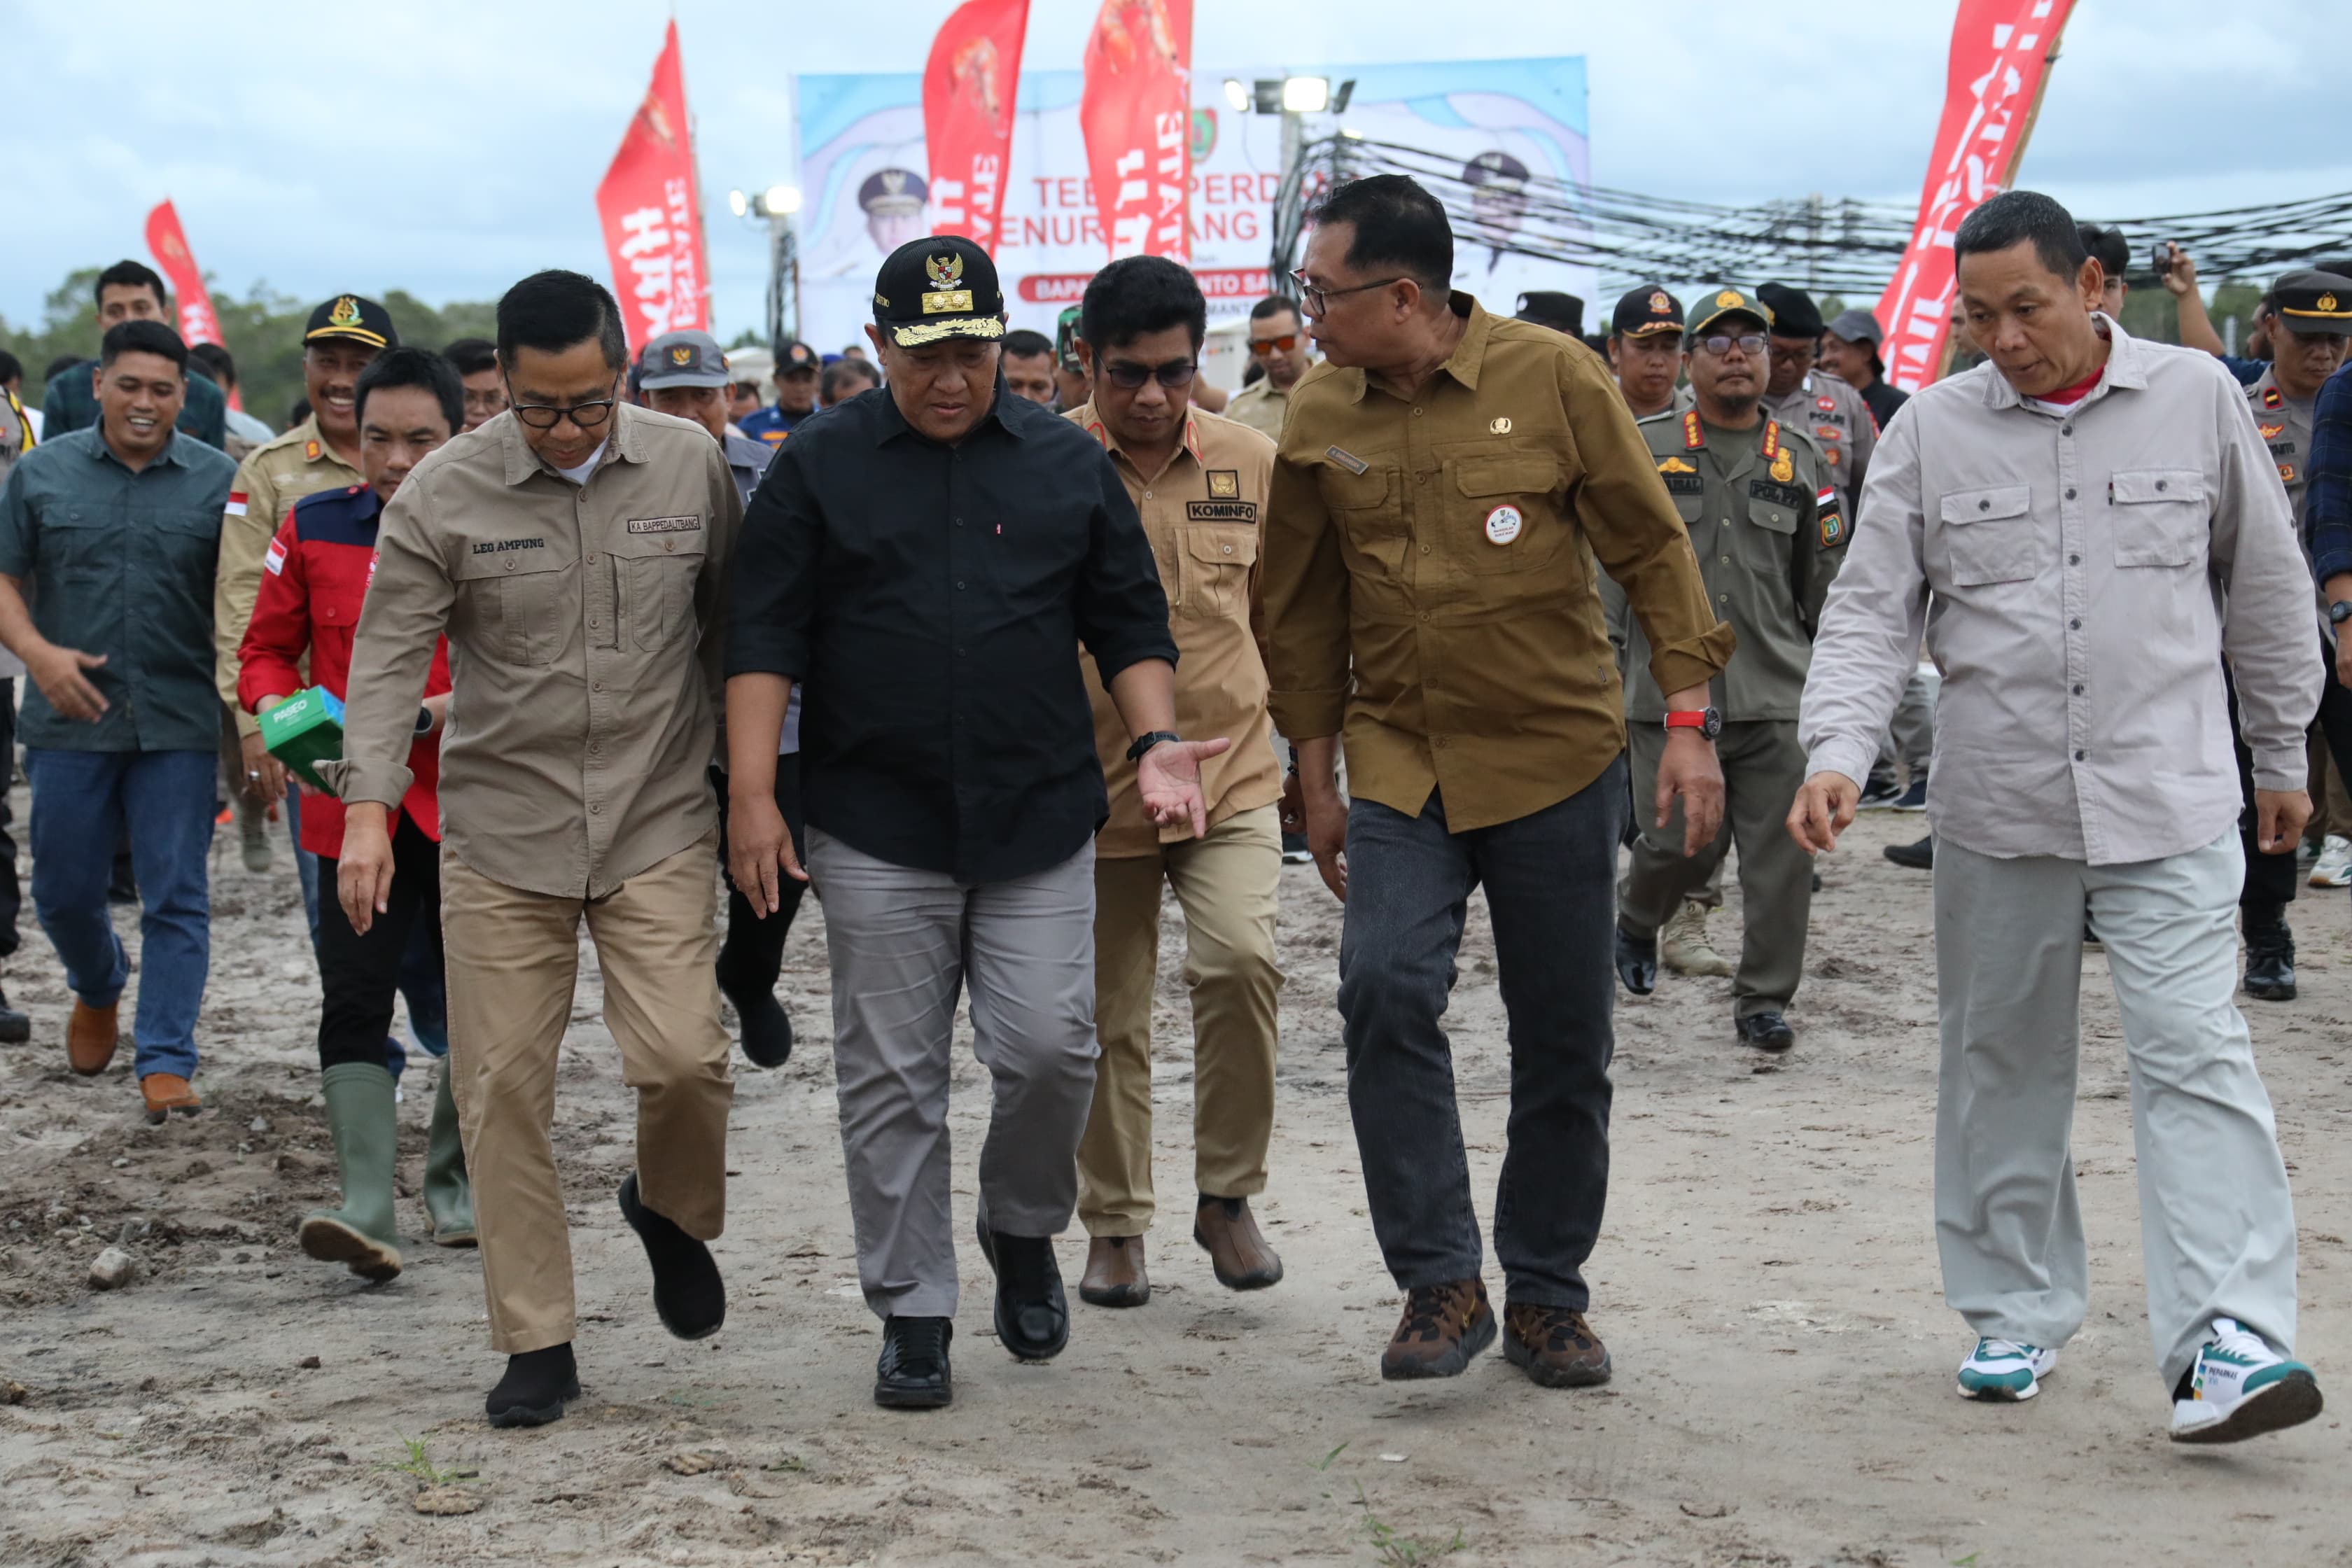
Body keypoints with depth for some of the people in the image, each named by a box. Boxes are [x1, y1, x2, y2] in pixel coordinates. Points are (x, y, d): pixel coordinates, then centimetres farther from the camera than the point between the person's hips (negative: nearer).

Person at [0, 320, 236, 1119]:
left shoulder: (219, 480, 3)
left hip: (180, 724, -1)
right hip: (70, 721, 1)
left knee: (176, 898, -3)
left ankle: (165, 1064, 2)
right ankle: (98, 988, 42)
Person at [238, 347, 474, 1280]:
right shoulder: (312, 530, 3)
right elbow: (266, 650, 12)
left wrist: (453, 707, -16)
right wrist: (281, 707, -9)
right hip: (357, 807, 1)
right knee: (353, 1004, -9)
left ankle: (456, 1187, 28)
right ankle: (368, 1214, -12)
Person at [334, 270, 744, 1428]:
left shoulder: (690, 466, 1)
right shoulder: (442, 495, -5)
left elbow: (731, 625, 11)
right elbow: (389, 659, -6)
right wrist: (368, 809, -17)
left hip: (659, 821, 0)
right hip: (501, 827, 0)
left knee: (682, 1055, -12)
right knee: (503, 1085, 1)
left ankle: (672, 1211, 22)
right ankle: (536, 1344, 12)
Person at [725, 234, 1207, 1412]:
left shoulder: (1069, 464, 9)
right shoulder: (819, 469, 4)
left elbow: (1129, 625, 13)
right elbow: (764, 640, 1)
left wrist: (1153, 740, -4)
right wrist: (752, 796, -8)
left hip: (1041, 825, 1)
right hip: (876, 830, -1)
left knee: (1050, 1049, -6)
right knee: (891, 1080, 3)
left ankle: (1022, 1230, 24)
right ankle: (912, 1314, 14)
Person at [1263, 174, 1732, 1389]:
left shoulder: (1552, 377, -7)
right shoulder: (1319, 413, 1)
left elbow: (1651, 547, -1)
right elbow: (1304, 606, 11)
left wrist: (1688, 721, -7)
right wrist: (1316, 777, 12)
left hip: (1557, 756, -1)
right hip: (1399, 762, 1)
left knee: (1565, 1040, 5)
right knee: (1386, 990, -19)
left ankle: (1546, 1296, 22)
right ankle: (1438, 1282, -7)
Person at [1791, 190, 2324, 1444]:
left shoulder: (2196, 398, 1)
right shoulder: (1934, 428, 2)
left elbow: (2265, 587, 11)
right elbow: (1871, 607, 1)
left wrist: (2281, 753, 15)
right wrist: (1838, 751, -14)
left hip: (2169, 800, -2)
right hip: (1998, 809, 2)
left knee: (2194, 1053, -10)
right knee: (2003, 1060, 11)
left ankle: (2227, 1341, -15)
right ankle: (2015, 1311, 25)